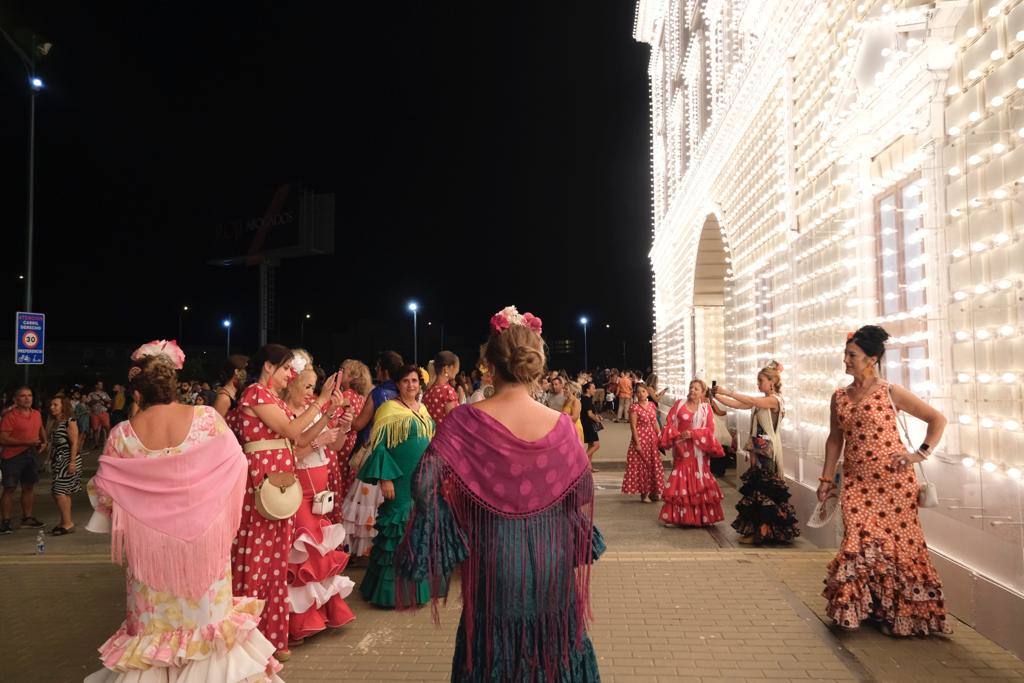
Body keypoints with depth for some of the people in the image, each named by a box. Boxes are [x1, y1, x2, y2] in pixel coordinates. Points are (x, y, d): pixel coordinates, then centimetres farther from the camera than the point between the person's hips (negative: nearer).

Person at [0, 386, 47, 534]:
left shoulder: (37, 414, 7)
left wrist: (44, 442, 8)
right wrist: (26, 442, -25)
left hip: (30, 455, 7)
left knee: (29, 487, 14)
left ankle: (27, 518, 26)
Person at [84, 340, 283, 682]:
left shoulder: (122, 435, -12)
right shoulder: (207, 417, -15)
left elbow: (102, 493, -3)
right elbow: (236, 465, -5)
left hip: (149, 546, 0)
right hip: (203, 539, 0)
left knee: (157, 620, 17)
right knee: (205, 610, 19)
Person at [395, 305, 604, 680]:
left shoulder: (465, 422, -18)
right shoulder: (561, 425, -11)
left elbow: (431, 490, -18)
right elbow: (581, 496, -1)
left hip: (491, 564, -1)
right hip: (550, 565, 2)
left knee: (492, 652, 20)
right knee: (552, 644, 23)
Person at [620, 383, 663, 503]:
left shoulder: (651, 405, 7)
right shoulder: (634, 407, -11)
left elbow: (655, 422, 12)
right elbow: (633, 426, -14)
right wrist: (637, 443, -17)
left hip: (652, 439, 6)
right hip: (641, 439, -6)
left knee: (654, 465, 10)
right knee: (642, 465, 1)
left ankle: (653, 492, 23)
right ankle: (644, 494, 12)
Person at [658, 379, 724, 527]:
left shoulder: (706, 408, 5)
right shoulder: (680, 404, 5)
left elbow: (710, 430, -2)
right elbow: (669, 423, 1)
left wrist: (693, 434, -15)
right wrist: (677, 437, -14)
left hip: (699, 450, 1)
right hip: (682, 448, -1)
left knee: (700, 481, 4)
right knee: (681, 480, -1)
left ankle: (702, 516, 14)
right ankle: (675, 516, 5)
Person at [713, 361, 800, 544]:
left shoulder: (774, 400, -11)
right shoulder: (760, 401, 13)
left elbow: (750, 401, -26)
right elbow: (736, 404, 8)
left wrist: (727, 391, -26)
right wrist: (716, 396, -2)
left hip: (767, 451, -8)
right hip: (758, 449, 8)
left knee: (763, 490, -3)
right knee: (755, 487, 12)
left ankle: (762, 532, 4)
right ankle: (754, 529, 20)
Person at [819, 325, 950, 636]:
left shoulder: (891, 393, -5)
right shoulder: (839, 397, 8)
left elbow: (937, 419, 1)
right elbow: (835, 438, 14)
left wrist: (920, 454, -7)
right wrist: (827, 478, 12)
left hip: (893, 479, -3)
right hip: (857, 482, 3)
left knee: (897, 539, 2)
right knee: (861, 541, -4)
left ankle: (903, 610, 18)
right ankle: (858, 607, 10)